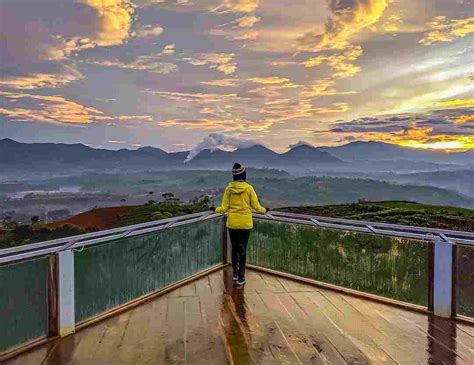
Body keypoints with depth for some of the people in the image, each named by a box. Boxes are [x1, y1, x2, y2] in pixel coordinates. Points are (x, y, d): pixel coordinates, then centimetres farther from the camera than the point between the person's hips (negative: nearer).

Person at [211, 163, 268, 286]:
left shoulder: (229, 188, -5)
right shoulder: (249, 188, -10)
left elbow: (224, 208, -3)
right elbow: (256, 206, -5)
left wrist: (215, 209, 18)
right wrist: (263, 210, 16)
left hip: (232, 223, 2)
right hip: (245, 223, -2)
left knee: (234, 248, 16)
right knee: (242, 249, 7)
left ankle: (235, 274, 29)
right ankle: (241, 278, 12)